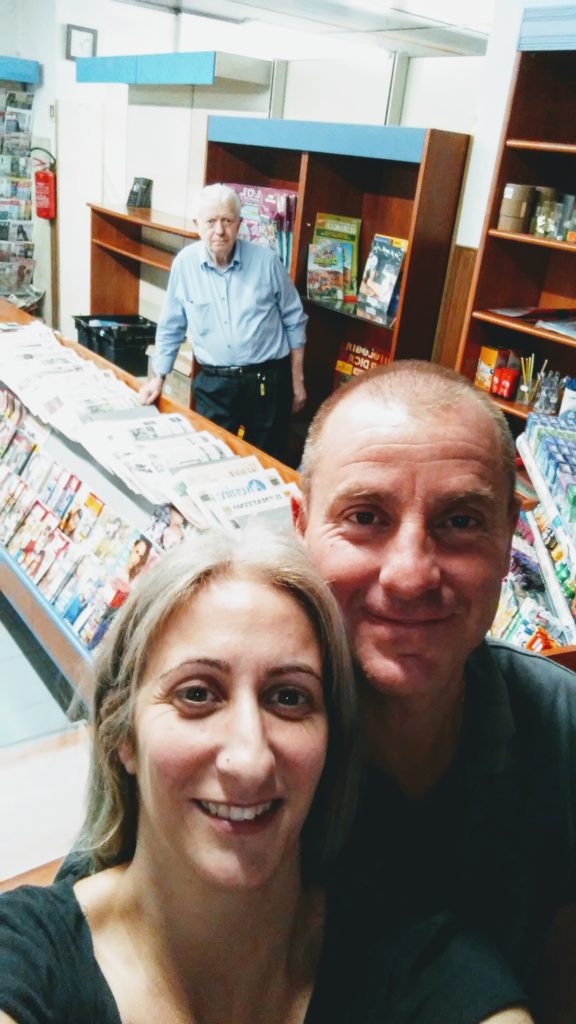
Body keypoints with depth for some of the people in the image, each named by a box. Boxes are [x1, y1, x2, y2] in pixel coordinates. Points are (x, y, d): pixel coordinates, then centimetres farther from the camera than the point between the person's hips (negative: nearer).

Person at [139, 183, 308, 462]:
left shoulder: (266, 261, -5)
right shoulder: (185, 263, -2)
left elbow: (294, 321, 4)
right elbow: (171, 327, 9)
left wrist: (297, 381, 5)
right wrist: (158, 378, 7)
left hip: (269, 380, -1)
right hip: (213, 384, 1)